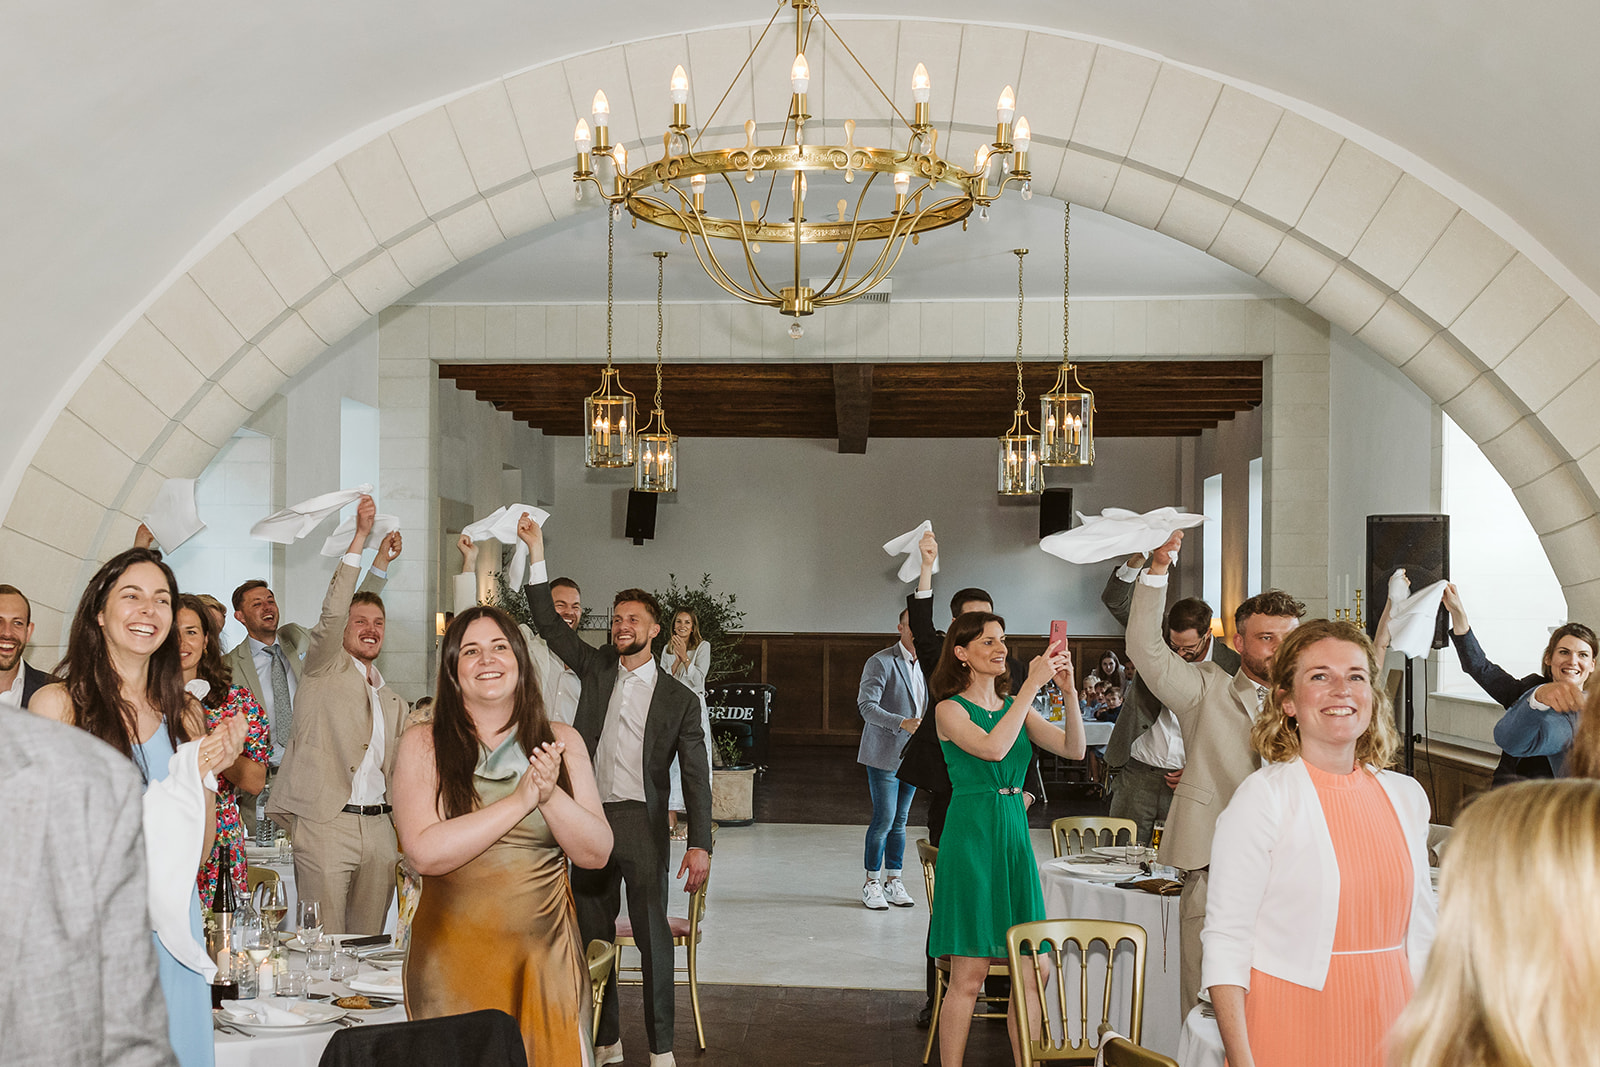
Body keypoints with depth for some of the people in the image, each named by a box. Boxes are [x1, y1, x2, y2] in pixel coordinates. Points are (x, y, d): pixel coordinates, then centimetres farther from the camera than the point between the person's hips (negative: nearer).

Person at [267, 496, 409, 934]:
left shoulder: (392, 700, 22)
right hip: (325, 821, -6)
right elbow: (332, 613, -13)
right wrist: (360, 536, -18)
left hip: (377, 827, 6)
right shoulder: (324, 668, 4)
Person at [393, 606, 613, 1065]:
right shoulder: (423, 744, -3)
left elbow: (597, 854, 0)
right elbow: (425, 853, -15)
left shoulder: (561, 741, 4)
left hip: (547, 955, 2)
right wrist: (520, 800, -18)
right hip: (454, 956, -2)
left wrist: (551, 796, -17)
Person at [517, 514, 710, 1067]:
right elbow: (550, 624, 6)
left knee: (653, 936, -3)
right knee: (592, 936, 9)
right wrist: (536, 553, -1)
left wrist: (699, 844, -8)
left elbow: (696, 777, 1)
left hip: (642, 825, -3)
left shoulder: (679, 699, 4)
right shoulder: (596, 668, 12)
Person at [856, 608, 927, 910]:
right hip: (885, 754, -6)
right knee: (884, 819, -6)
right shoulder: (881, 662, -11)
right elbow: (866, 705, -18)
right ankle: (871, 883, 6)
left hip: (913, 755, 6)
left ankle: (893, 881, 18)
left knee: (900, 820, 11)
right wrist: (902, 723, -28)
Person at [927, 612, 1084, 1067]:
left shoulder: (1014, 706, 13)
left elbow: (1074, 749, 3)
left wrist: (1069, 692, -11)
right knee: (969, 974, -4)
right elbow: (993, 748, -22)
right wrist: (1032, 685, -20)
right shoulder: (951, 709, -4)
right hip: (971, 837, -6)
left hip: (1015, 836, 6)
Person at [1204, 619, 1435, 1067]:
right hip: (1291, 1029, -5)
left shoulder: (1406, 796, 6)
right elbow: (1225, 941, -13)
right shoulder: (1263, 797, -11)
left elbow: (1421, 933, 14)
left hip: (1384, 1026, 5)